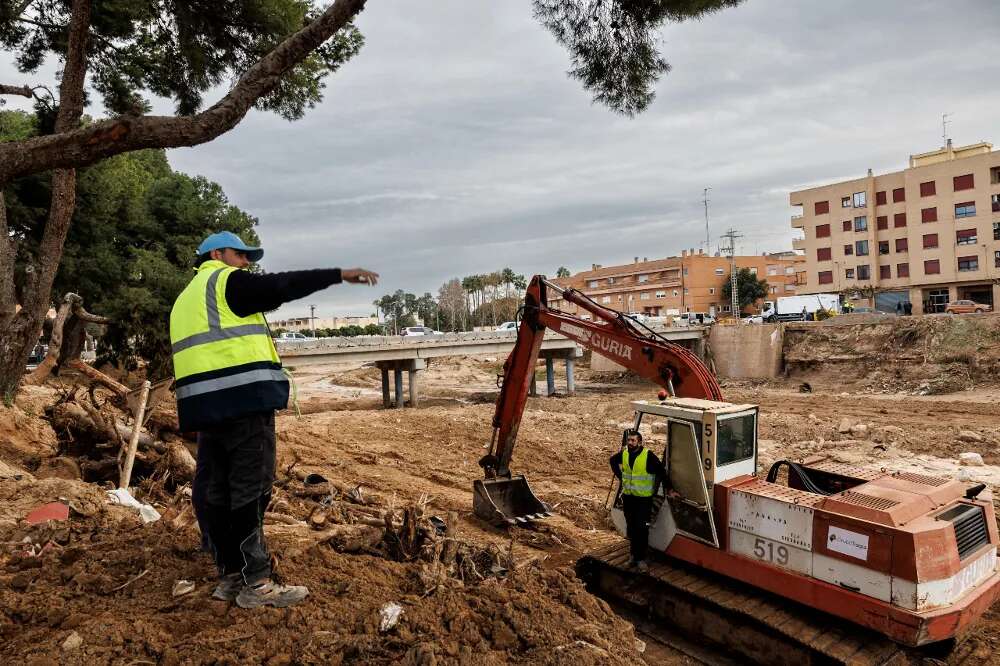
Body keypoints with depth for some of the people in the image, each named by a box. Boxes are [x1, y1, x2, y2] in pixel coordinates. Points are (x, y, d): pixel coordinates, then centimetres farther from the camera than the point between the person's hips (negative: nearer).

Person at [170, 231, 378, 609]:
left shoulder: (184, 301, 28)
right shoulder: (228, 280, 2)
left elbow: (195, 358, 25)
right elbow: (282, 286, -9)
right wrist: (339, 275, -8)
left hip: (205, 405, 9)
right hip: (243, 397, -9)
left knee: (215, 492, 11)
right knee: (250, 491, -6)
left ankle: (230, 577, 19)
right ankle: (256, 584, -2)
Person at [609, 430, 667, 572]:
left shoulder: (649, 456, -17)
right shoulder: (623, 454, -1)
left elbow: (661, 472, -11)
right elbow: (613, 461, 20)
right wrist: (620, 476, 13)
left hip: (644, 498, -5)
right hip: (628, 497, 5)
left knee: (642, 528, -2)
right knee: (631, 527, 14)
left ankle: (641, 559, 7)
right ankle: (634, 555, 28)